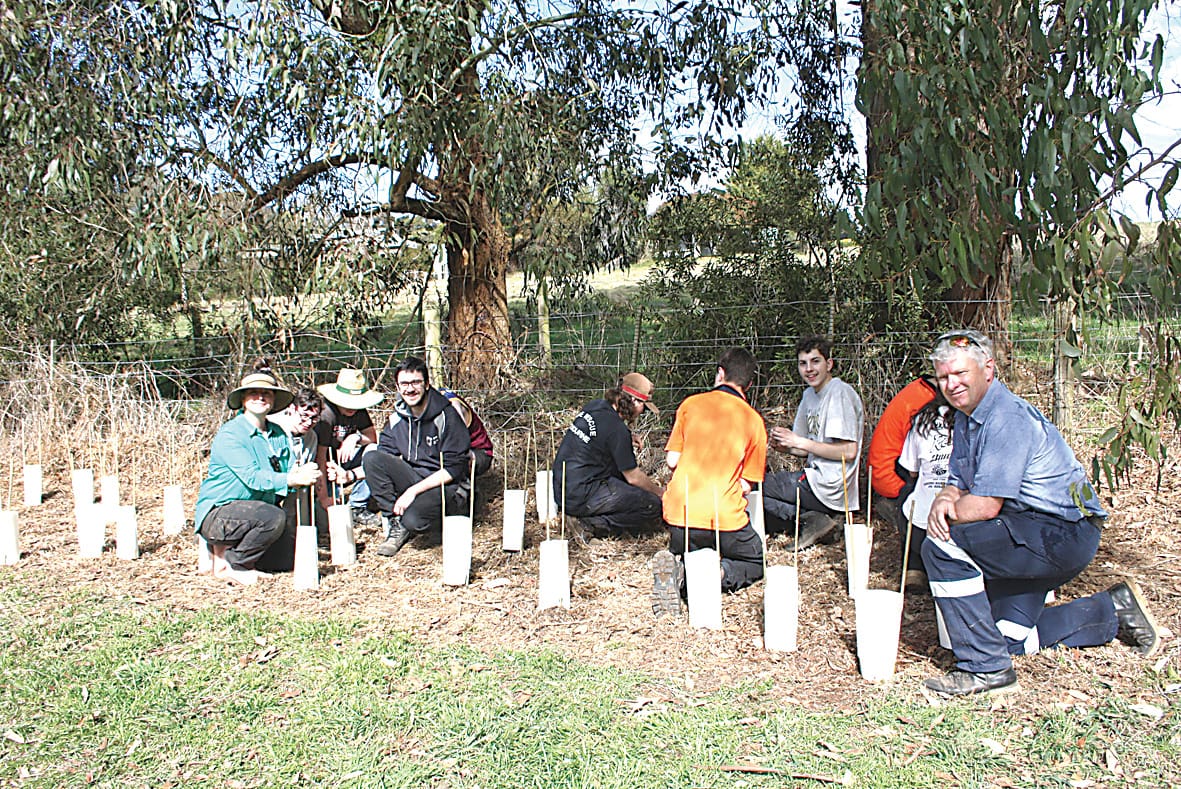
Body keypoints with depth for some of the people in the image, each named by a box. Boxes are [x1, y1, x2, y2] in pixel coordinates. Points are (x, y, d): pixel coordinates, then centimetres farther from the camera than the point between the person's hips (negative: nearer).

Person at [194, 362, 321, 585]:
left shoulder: (278, 434, 8)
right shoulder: (230, 434, -13)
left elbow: (291, 471, 0)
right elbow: (252, 478, -24)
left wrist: (304, 475, -24)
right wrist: (292, 479, -34)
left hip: (255, 515, 7)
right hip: (217, 514, -7)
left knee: (291, 557, -7)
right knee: (274, 516, -32)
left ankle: (234, 548, 13)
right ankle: (226, 563, -10)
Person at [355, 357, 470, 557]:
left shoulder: (447, 416, -15)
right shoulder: (398, 417, 4)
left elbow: (453, 469, -17)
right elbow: (383, 456, 6)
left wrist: (413, 491, -21)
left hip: (446, 486, -6)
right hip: (413, 478, 6)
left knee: (413, 520, -35)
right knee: (371, 457, -17)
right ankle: (397, 525, -11)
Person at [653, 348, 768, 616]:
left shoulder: (690, 404, 5)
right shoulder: (754, 421, 4)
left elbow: (672, 460, 6)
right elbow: (746, 485, 4)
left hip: (680, 513, 2)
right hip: (725, 518, -2)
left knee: (684, 560, 30)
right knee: (756, 563, 25)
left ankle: (679, 573, -9)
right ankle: (719, 573, -10)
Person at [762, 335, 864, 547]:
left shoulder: (840, 393, -13)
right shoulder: (810, 394, 14)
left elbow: (849, 452, -19)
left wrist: (798, 442, -15)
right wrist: (784, 446, -3)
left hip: (829, 488, -10)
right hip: (816, 478, 10)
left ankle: (810, 520, -9)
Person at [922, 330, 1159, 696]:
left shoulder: (1006, 418, -23)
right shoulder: (967, 416, 8)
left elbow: (985, 506, -27)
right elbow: (959, 483, 9)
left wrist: (947, 514, -10)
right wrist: (943, 500, -14)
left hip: (1064, 532, -10)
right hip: (1033, 537, 10)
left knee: (943, 545, -28)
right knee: (1010, 638, 15)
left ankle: (985, 667, -18)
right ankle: (1114, 612, 31)